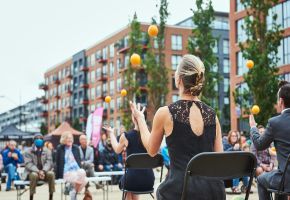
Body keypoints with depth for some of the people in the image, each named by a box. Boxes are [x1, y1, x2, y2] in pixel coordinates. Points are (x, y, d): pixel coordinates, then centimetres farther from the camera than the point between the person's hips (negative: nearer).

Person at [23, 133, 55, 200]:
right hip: (32, 172, -2)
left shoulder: (47, 151, 6)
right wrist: (38, 171, -27)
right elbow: (29, 164, -11)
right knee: (34, 175, -37)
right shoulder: (28, 151, -1)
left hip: (44, 172, 2)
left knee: (51, 174, -30)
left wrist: (43, 171, -25)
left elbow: (49, 163, -4)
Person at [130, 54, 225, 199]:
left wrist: (140, 119, 24)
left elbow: (151, 150, 12)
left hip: (181, 187, -4)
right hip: (213, 187, 4)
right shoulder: (212, 115, 3)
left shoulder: (165, 113, -6)